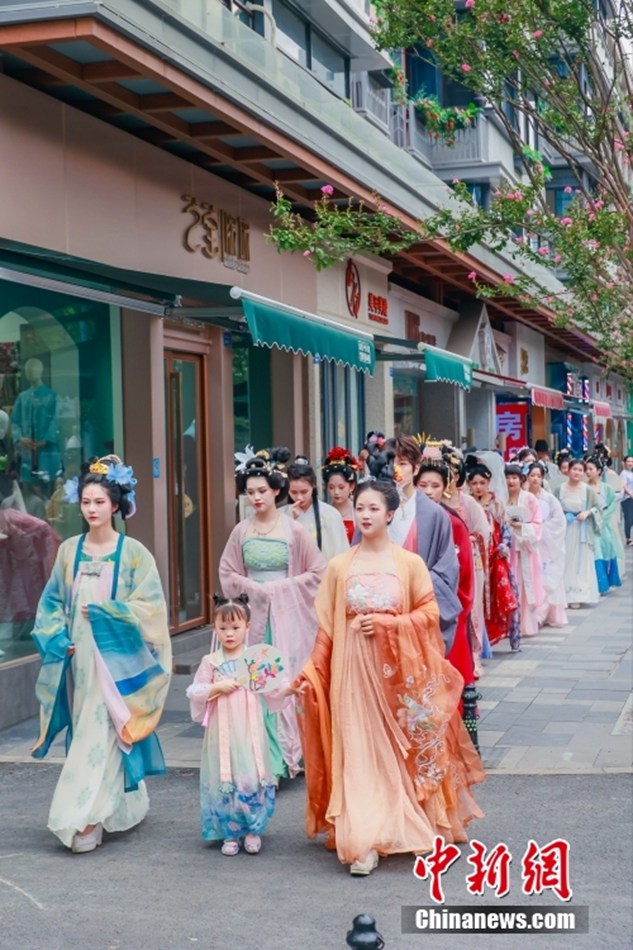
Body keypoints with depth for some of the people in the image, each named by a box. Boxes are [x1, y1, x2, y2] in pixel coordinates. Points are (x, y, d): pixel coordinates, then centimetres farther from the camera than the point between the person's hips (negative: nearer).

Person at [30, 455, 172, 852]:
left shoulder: (133, 552, -4)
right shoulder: (69, 551, 7)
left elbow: (149, 608, -7)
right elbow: (52, 603, 11)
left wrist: (103, 609, -14)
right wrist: (58, 638, -5)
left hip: (118, 658, -4)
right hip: (80, 658, 4)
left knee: (103, 734, -8)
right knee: (89, 732, 9)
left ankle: (85, 820, -6)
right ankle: (128, 807, 25)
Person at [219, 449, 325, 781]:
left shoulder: (293, 530, -3)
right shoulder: (242, 531, 4)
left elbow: (318, 572, 0)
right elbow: (228, 574, 11)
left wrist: (283, 586, -8)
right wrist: (252, 586, -6)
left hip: (287, 615, -2)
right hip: (253, 614, 2)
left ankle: (289, 755, 2)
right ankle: (267, 759, 7)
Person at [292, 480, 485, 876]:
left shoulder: (409, 563, 0)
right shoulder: (339, 566, 3)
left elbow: (429, 612, -1)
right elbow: (327, 627, 3)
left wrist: (386, 624, -13)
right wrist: (312, 673, -2)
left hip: (398, 670, 0)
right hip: (354, 670, 1)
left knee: (405, 749, 7)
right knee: (359, 752, -2)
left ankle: (412, 827, 24)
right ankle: (363, 842, -1)